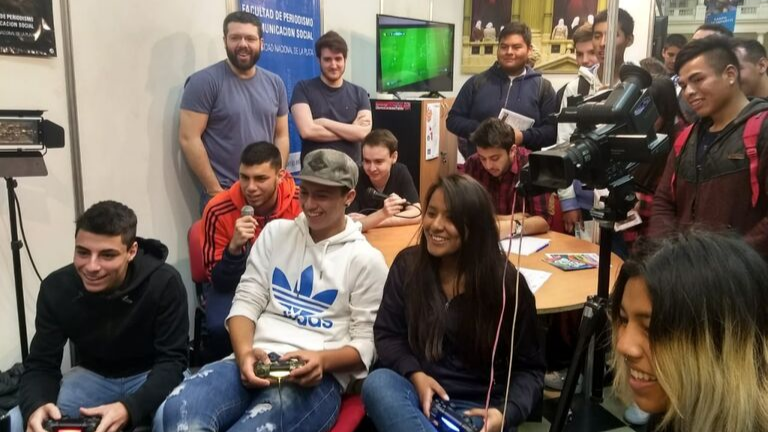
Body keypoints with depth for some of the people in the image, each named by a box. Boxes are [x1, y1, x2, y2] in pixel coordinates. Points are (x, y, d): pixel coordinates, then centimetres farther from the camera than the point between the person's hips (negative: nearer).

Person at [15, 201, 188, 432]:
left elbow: (172, 360, -24)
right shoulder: (56, 288, -15)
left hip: (151, 375, -3)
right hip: (92, 375, 3)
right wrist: (35, 406, -35)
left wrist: (129, 408, -43)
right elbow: (40, 364, -11)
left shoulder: (164, 283, -26)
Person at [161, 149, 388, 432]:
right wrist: (245, 353, -10)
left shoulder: (366, 260, 4)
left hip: (318, 377, -3)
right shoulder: (275, 232, 16)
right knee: (179, 409, -28)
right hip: (257, 361, 4)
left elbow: (367, 344, 1)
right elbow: (246, 301, 10)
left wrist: (322, 360, -19)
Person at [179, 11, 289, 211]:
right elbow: (189, 139, -11)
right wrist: (215, 190, -13)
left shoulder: (275, 83, 8)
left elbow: (281, 136, 11)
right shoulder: (204, 82, -7)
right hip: (222, 195, -4)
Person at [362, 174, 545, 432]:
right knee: (378, 382, -32)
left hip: (478, 406, -4)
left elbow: (529, 368, -2)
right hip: (418, 393, 4)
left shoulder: (505, 282, -7)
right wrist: (414, 375, -16)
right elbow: (387, 334, 4)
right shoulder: (407, 264, 1)